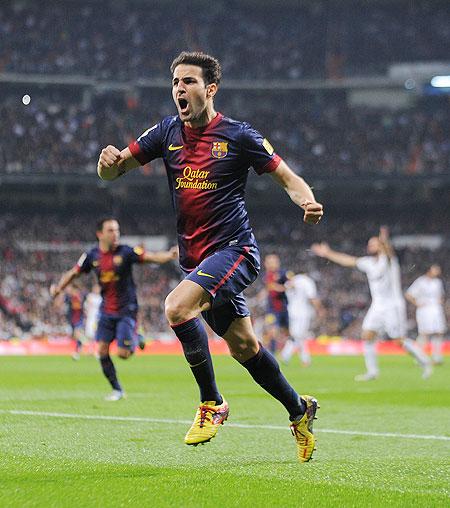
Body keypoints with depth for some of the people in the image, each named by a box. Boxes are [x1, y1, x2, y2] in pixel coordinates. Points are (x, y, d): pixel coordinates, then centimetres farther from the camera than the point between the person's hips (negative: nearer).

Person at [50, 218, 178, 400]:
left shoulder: (126, 252, -12)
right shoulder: (92, 256, -1)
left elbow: (151, 257, -20)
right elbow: (73, 273, 8)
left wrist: (170, 255, -38)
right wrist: (59, 287, -7)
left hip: (126, 310, -4)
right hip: (106, 309, 4)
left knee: (122, 353, -11)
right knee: (102, 349, -5)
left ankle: (135, 341, 25)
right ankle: (117, 389, 11)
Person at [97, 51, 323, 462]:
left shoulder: (239, 135, -7)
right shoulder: (167, 133, 6)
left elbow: (288, 178, -2)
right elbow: (112, 171, 5)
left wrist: (308, 202, -24)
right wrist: (109, 161, -20)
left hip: (234, 248, -6)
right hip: (195, 257, 6)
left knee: (177, 306, -28)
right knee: (242, 346, 13)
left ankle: (211, 403, -12)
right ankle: (299, 410, 34)